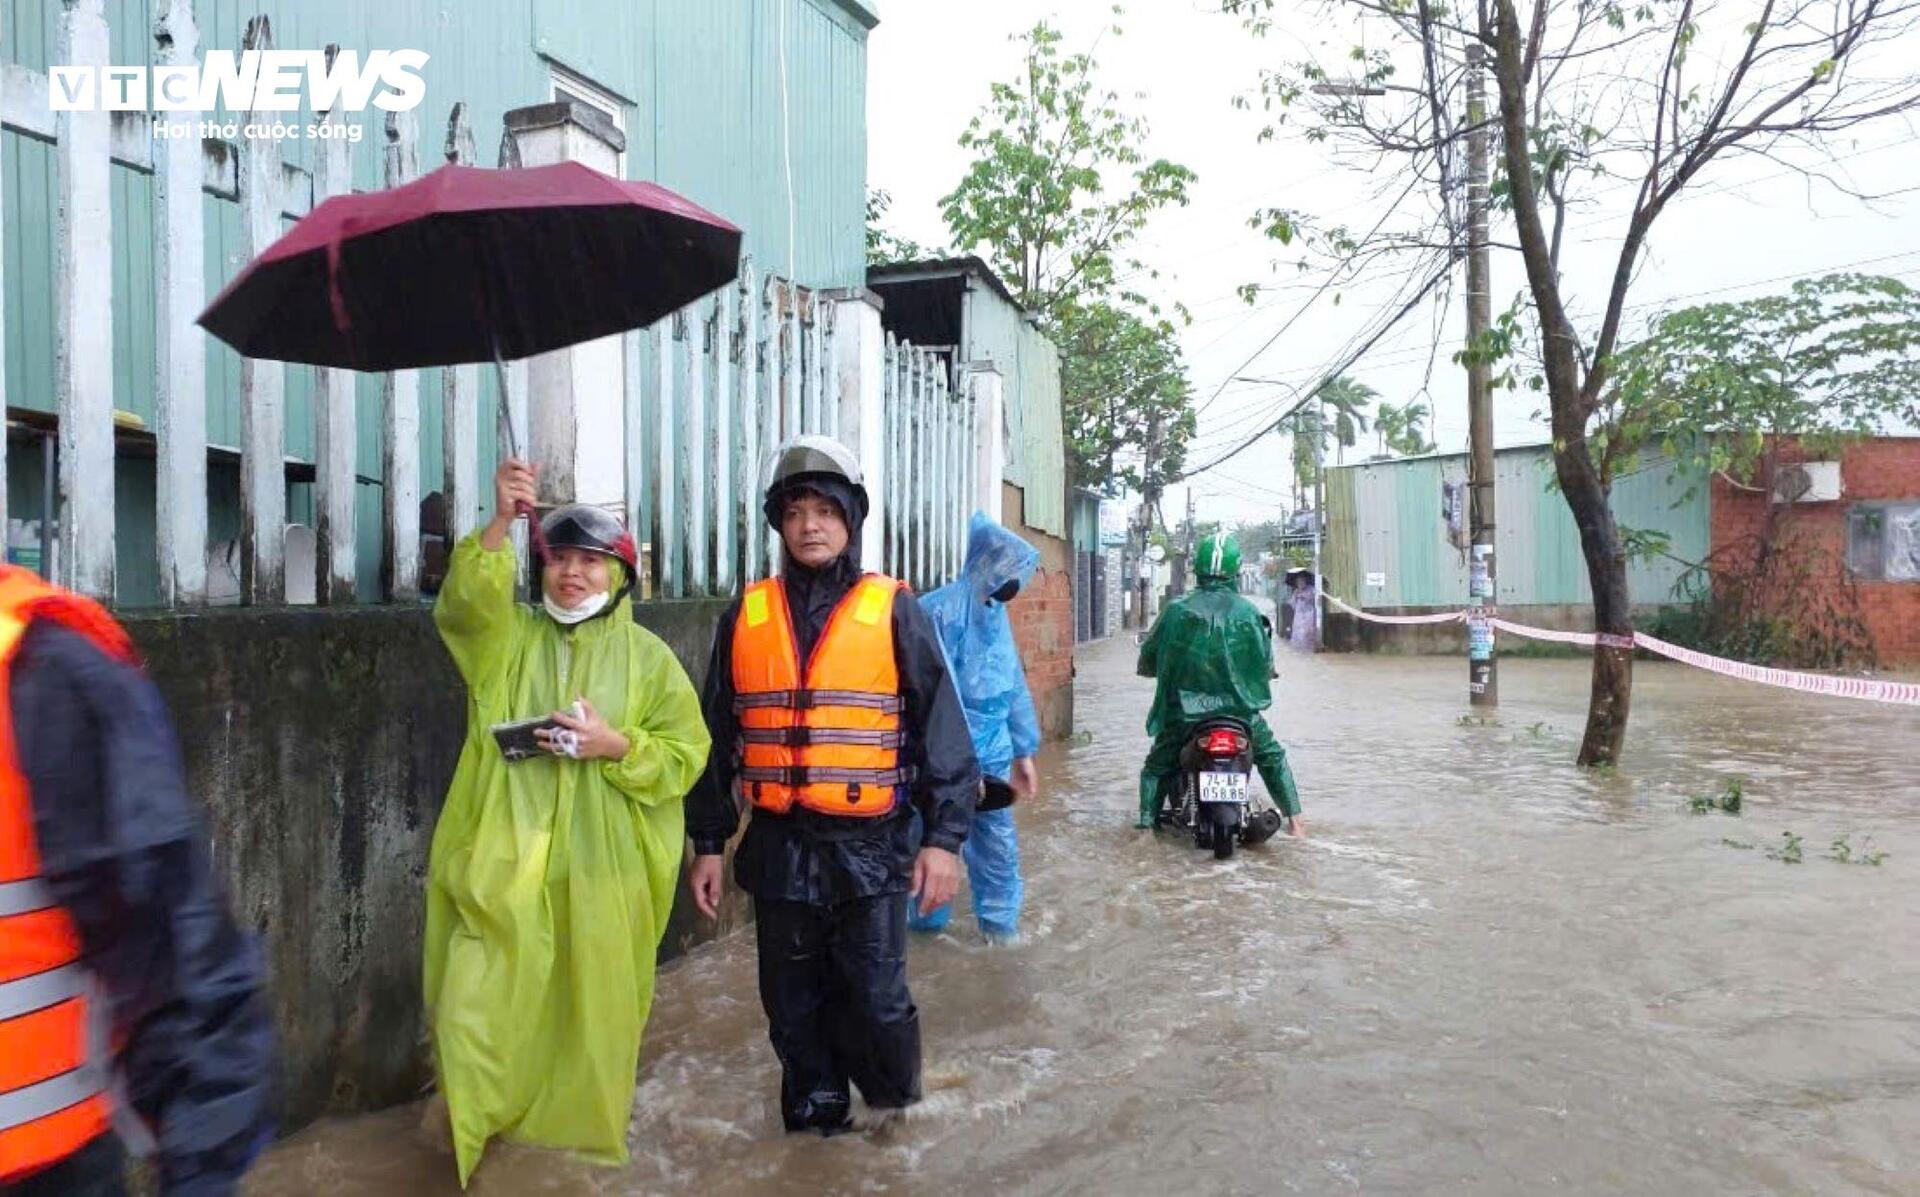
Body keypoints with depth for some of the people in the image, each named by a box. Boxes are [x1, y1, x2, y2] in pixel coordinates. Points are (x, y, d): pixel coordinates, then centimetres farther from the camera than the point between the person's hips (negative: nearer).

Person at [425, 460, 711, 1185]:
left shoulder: (647, 656, 4)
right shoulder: (507, 636, 7)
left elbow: (686, 755, 0)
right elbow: (464, 602, -16)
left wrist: (617, 746, -17)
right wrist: (500, 524, -30)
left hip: (600, 869, 0)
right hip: (503, 861, 1)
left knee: (592, 1013, 11)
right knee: (475, 1013, 0)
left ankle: (582, 1140, 34)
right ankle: (471, 1146, 22)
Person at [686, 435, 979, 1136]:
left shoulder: (893, 612, -2)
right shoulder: (746, 617, 6)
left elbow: (941, 724, -3)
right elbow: (718, 736, 11)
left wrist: (945, 835, -8)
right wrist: (708, 842, 11)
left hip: (869, 844, -2)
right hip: (778, 848, 3)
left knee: (876, 1001, 3)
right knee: (794, 1006, 13)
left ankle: (896, 1124, 29)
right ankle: (816, 1118, 34)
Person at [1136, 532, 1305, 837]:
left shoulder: (1176, 609, -3)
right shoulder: (1247, 612, -3)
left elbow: (1148, 656, 3)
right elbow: (1265, 661, 2)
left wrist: (1170, 671, 23)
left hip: (1182, 710, 0)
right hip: (1237, 706, 0)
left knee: (1155, 766, 19)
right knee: (1272, 756, 24)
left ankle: (1147, 821, 8)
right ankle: (1294, 817, 22)